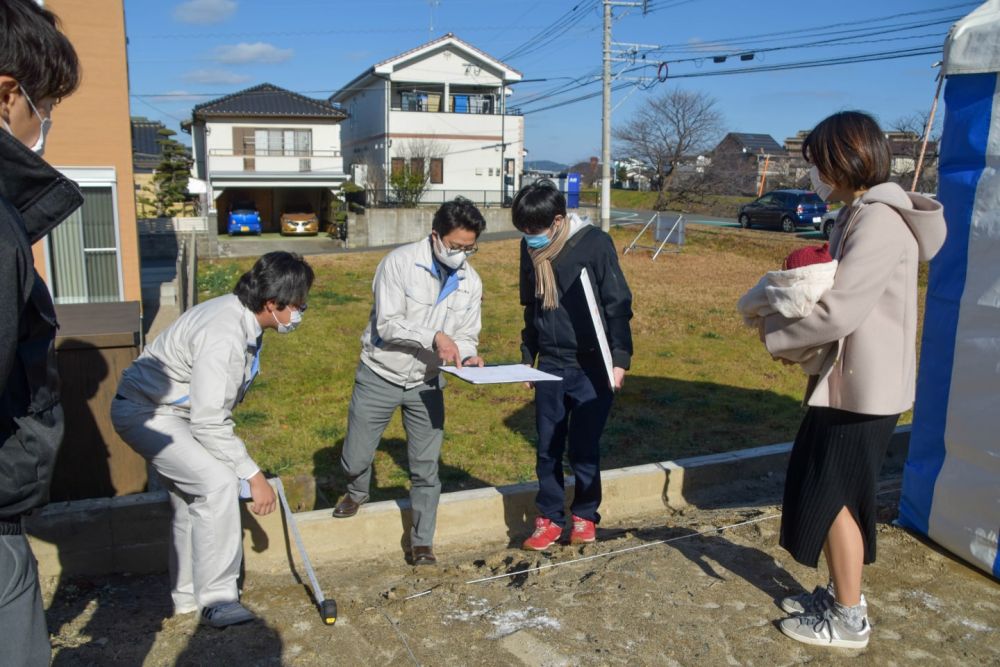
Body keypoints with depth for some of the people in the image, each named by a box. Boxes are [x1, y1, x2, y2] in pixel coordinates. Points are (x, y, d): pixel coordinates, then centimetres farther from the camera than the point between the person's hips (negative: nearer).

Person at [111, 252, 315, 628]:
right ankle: (217, 600, -10)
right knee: (218, 483, -21)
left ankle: (188, 595, 30)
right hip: (145, 413, -10)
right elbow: (209, 424, -31)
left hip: (176, 410, 10)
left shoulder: (244, 318, -3)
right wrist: (253, 476, -24)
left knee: (192, 495, 15)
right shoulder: (223, 336, -33)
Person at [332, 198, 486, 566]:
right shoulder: (400, 263, -17)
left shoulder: (470, 282, -2)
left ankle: (422, 541, 22)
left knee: (426, 468, 5)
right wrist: (434, 338, -33)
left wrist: (468, 356, -20)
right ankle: (357, 492, 43)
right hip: (380, 376, -3)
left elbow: (466, 335, 2)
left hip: (426, 383, 3)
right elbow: (387, 325, -22)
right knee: (355, 458, 8)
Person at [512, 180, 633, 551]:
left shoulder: (594, 243, -14)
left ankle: (585, 516, 26)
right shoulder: (531, 249, 2)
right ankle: (549, 518, 24)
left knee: (584, 447, 5)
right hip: (550, 366, 5)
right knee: (547, 448, 9)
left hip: (591, 367, -4)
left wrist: (620, 358, -16)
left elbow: (619, 305, -11)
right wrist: (527, 355, 16)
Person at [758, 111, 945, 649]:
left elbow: (837, 311, -27)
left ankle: (849, 620, 18)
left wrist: (775, 335, -11)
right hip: (848, 379, 10)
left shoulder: (879, 222, -22)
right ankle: (841, 593, 34)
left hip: (863, 386, -10)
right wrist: (794, 339, 2)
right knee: (827, 492, 18)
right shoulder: (860, 216, 12)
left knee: (832, 496, 2)